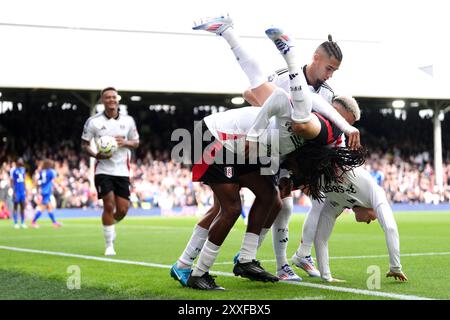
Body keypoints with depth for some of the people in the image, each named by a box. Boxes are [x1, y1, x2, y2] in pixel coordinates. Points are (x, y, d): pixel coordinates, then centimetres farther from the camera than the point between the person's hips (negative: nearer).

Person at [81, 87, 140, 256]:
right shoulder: (94, 121, -3)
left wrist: (125, 142, -10)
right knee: (109, 205, -13)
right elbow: (84, 144, 3)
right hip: (103, 170, -3)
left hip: (122, 171, 3)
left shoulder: (128, 120, 4)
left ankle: (111, 225, 37)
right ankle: (109, 245, 1)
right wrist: (96, 155, -16)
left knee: (123, 209, 1)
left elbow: (136, 142, 13)